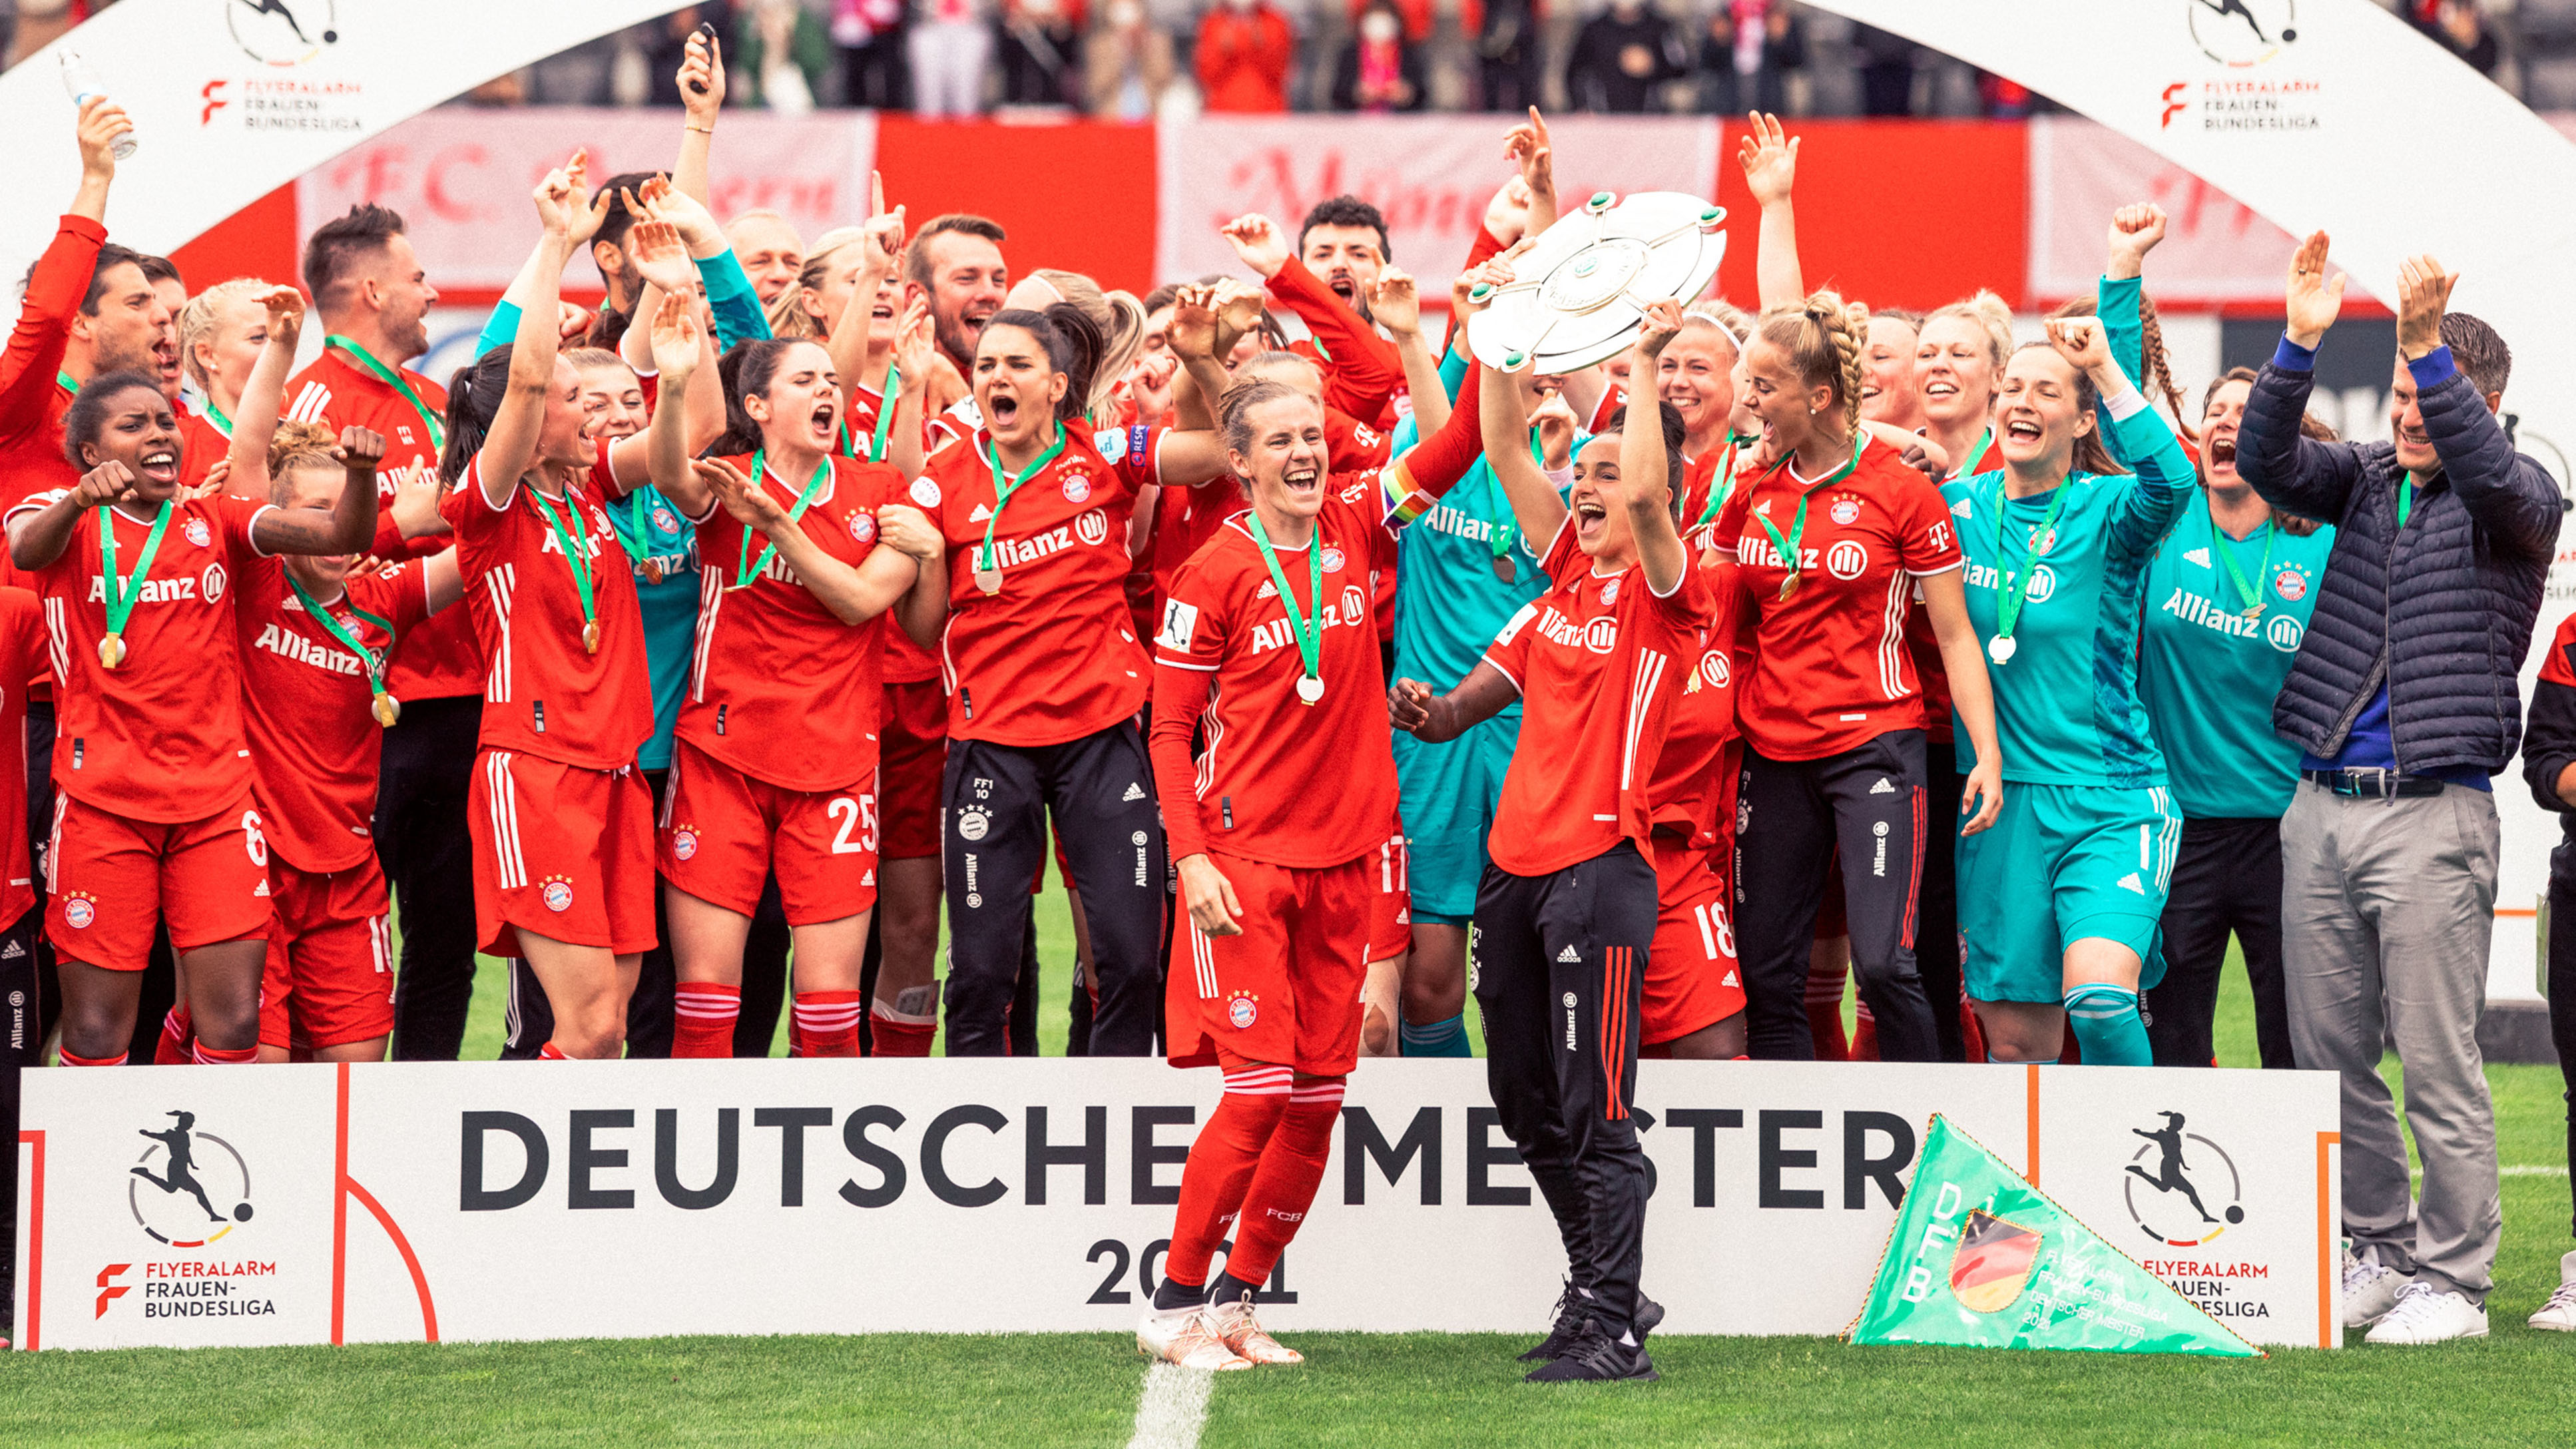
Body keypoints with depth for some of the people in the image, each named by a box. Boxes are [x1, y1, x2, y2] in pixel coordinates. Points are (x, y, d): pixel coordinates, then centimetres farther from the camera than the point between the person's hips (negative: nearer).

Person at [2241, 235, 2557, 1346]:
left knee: (2437, 1062, -6)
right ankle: (2381, 1250, 20)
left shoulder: (2512, 500, 1)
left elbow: (2489, 471, -22)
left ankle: (2454, 1279, 0)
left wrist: (2429, 346, -33)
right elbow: (2268, 462, -2)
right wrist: (2301, 344, -18)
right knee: (2330, 1054, 8)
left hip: (2434, 813, -5)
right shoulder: (2367, 480, 13)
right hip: (2322, 806, 5)